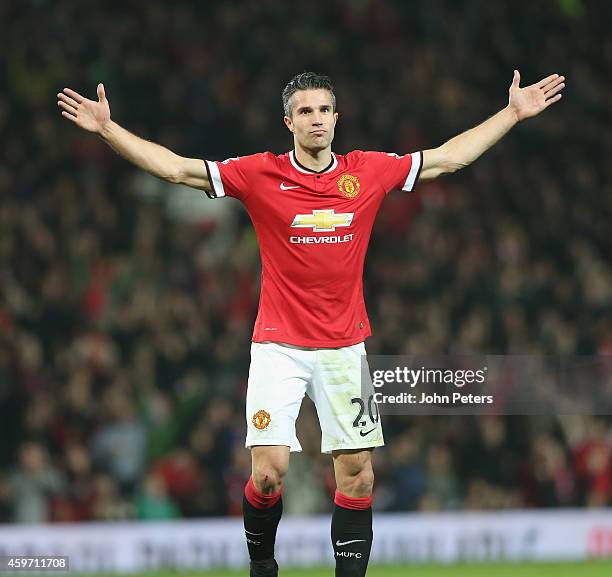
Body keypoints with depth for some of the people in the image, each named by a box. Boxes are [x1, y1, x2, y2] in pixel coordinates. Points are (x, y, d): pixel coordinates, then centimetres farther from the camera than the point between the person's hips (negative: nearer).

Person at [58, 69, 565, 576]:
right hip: (279, 346, -2)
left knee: (357, 473, -1)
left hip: (344, 348, 2)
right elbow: (174, 167, -5)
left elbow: (450, 157, 13)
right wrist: (107, 128, -13)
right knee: (269, 471, -11)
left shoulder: (368, 172, 3)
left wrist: (514, 113, 14)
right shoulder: (260, 174, -3)